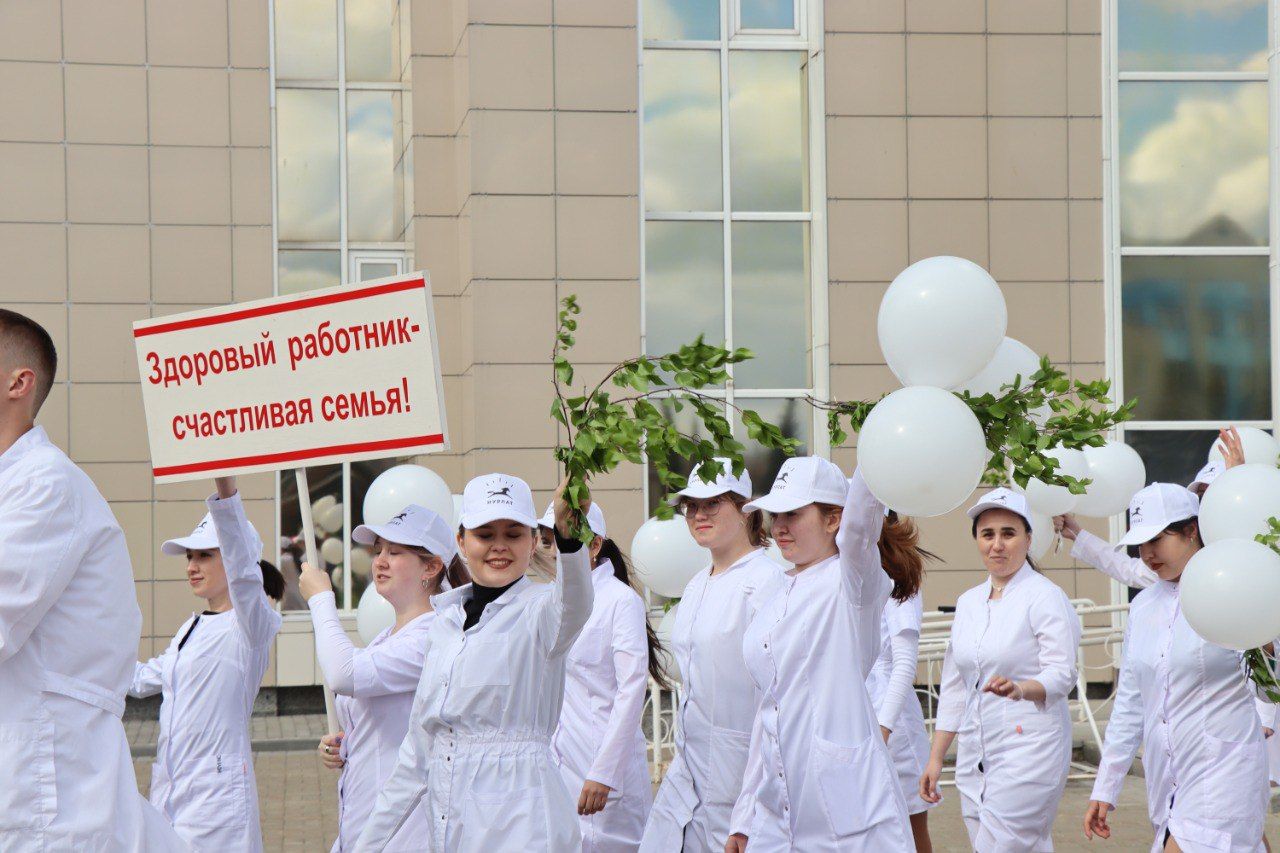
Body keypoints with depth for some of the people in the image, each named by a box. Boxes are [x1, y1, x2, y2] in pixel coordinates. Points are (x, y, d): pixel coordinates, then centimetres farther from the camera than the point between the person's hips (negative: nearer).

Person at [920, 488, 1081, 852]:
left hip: (1029, 750, -7)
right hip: (975, 758, 7)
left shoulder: (1044, 596, -5)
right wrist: (936, 757, 15)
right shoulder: (968, 602, 15)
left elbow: (1061, 674, -14)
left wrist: (1020, 689, -34)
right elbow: (953, 687, 19)